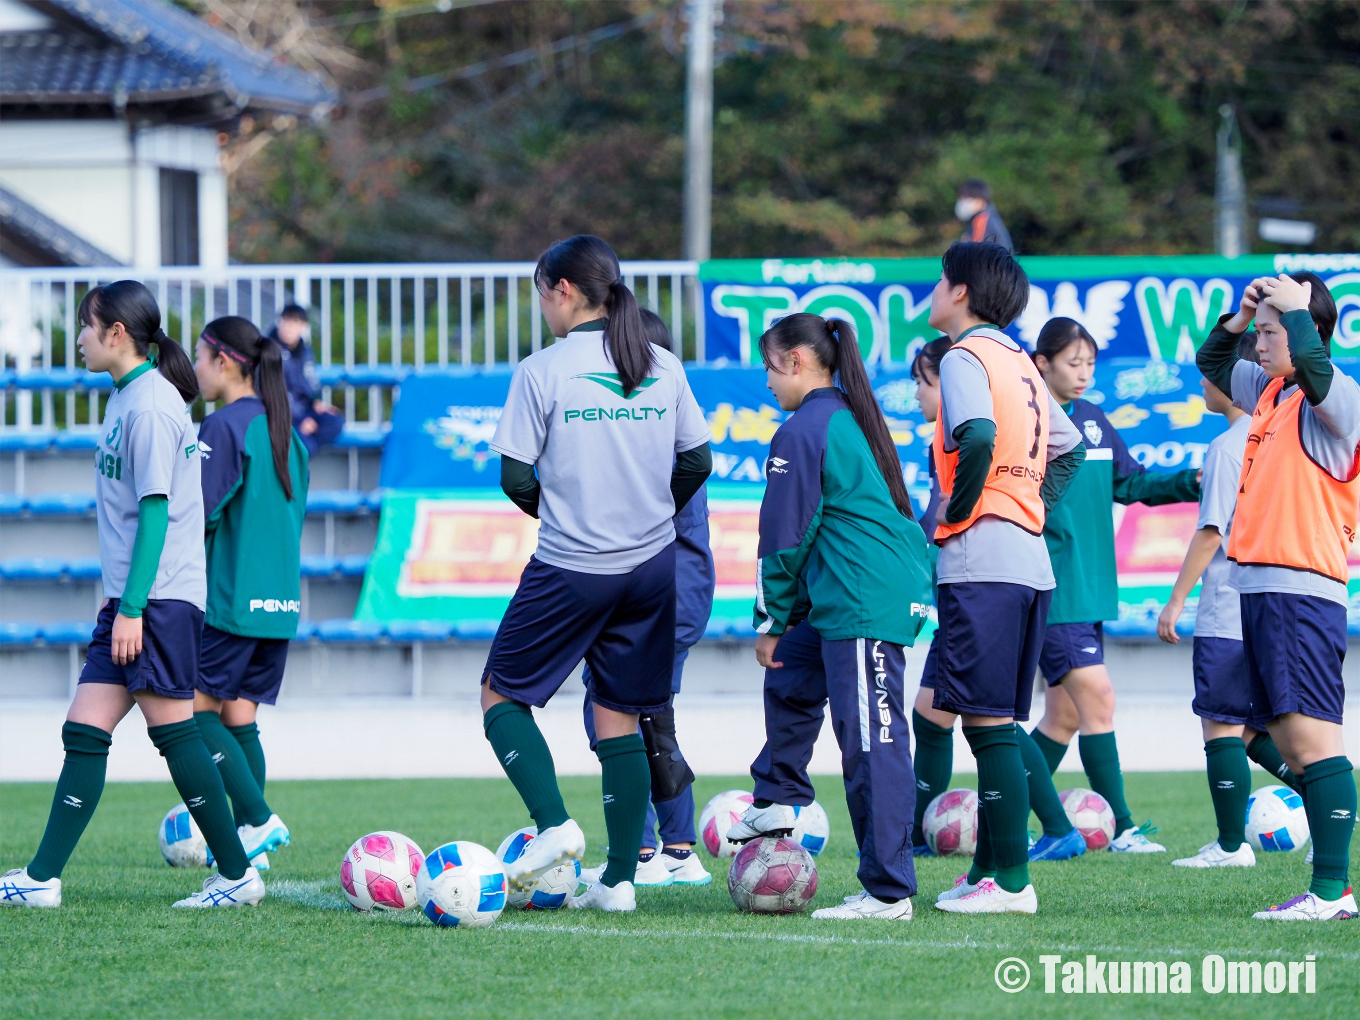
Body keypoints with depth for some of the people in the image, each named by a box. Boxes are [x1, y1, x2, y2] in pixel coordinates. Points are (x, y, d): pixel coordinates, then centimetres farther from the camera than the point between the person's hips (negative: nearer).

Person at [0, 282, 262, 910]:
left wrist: (132, 607, -19)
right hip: (130, 600, 9)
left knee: (173, 732, -6)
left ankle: (238, 875, 2)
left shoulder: (151, 405, -13)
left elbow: (155, 511, -17)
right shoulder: (126, 398, 16)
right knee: (84, 732, 3)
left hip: (161, 599, -9)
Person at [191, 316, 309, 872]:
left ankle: (259, 819, -14)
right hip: (280, 598, 8)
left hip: (230, 597, -8)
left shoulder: (223, 427, -12)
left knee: (198, 710, -3)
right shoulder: (285, 430, 14)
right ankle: (247, 837, 6)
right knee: (240, 715, 10)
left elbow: (201, 513, -16)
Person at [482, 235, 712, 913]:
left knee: (503, 695, 11)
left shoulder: (543, 372, -11)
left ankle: (553, 823, -8)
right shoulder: (663, 367, 3)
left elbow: (516, 477, -10)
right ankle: (620, 878, 7)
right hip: (652, 566, 5)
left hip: (570, 570, -5)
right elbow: (697, 461, 7)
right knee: (620, 718, 11)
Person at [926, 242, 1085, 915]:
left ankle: (1010, 881, -10)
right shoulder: (1020, 362, 18)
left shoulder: (965, 357, -8)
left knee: (989, 723, -8)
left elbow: (978, 437, -26)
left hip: (980, 563, -9)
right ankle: (989, 868, 14)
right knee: (997, 726, 12)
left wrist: (954, 510, -12)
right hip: (1031, 562, 9)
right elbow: (1067, 445, 27)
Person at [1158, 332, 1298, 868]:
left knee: (1221, 727, -2)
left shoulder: (1228, 447, -12)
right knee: (1251, 728, 16)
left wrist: (1176, 599, -9)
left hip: (1228, 616, -8)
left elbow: (1211, 531, -14)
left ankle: (1231, 845, 0)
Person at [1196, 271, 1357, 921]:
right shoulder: (1271, 393, 18)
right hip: (1261, 590, 10)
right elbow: (1212, 364, 35)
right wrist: (1238, 317, 17)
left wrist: (1295, 307, -17)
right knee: (1286, 736, 9)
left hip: (1303, 589, -10)